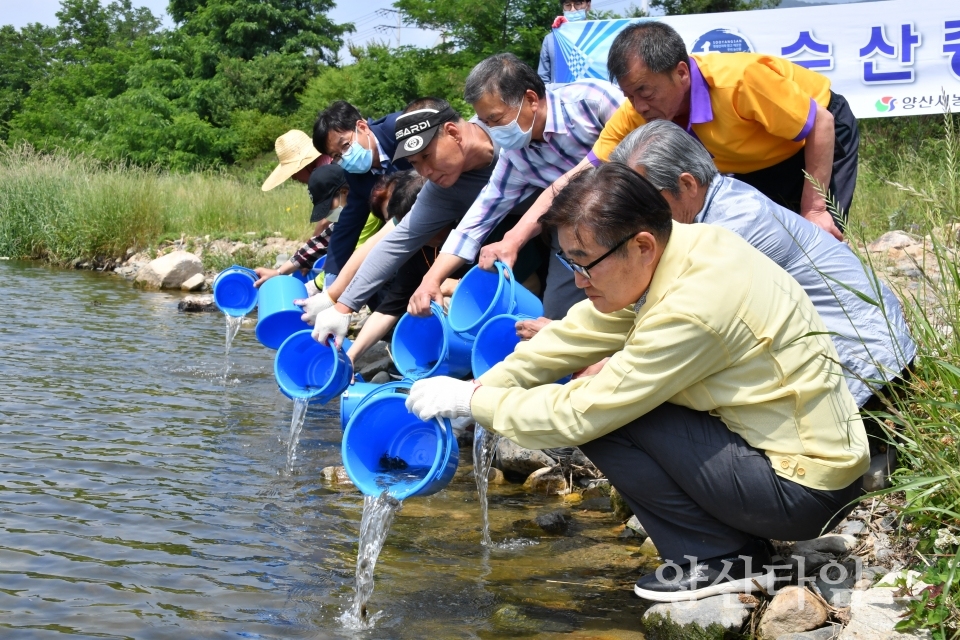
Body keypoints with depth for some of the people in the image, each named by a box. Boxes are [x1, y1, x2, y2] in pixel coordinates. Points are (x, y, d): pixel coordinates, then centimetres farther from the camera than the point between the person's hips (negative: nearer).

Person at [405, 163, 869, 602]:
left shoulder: (691, 312, -27)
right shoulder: (680, 244, -2)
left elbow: (578, 415, -21)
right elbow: (578, 333, 6)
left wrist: (470, 400, -10)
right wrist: (480, 386, 3)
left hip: (804, 491, -9)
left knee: (603, 414, -13)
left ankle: (719, 561, -3)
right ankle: (740, 544, 12)